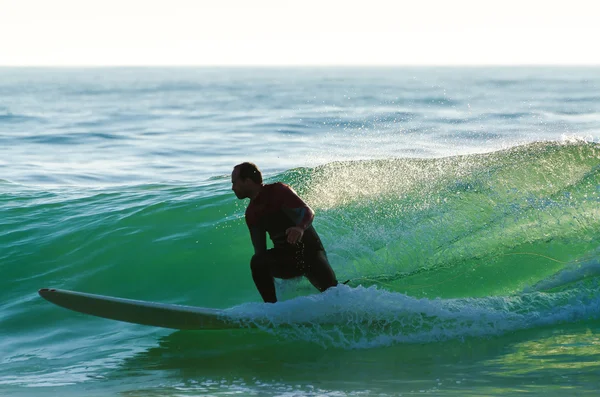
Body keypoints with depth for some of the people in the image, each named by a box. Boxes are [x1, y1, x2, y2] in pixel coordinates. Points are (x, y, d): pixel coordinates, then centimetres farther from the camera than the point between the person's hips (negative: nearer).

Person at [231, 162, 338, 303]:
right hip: (286, 259, 4)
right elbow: (260, 250, 10)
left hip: (309, 250, -4)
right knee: (258, 262, -27)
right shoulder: (251, 213, 10)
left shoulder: (278, 191, -8)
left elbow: (308, 212, -21)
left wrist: (300, 228, -44)